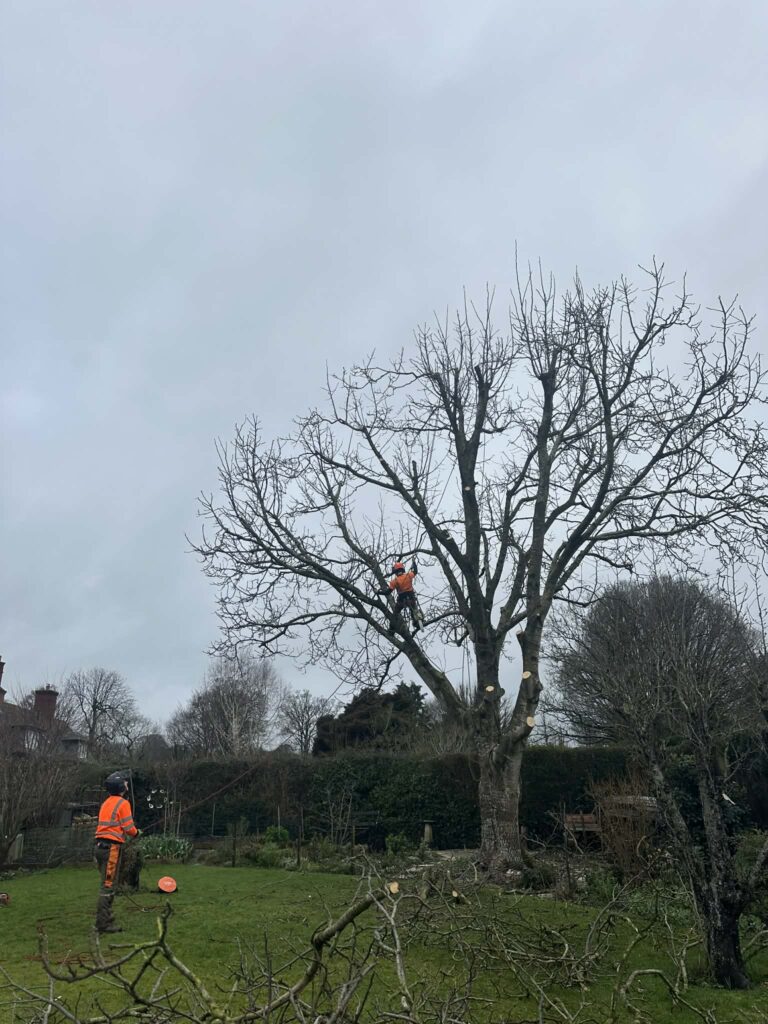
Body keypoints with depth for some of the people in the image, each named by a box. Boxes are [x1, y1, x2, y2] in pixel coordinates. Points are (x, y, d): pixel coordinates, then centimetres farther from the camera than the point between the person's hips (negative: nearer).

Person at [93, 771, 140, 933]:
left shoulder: (106, 803, 18)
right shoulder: (123, 803, -8)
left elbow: (108, 825, 16)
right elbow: (128, 828, -11)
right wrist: (137, 832, 9)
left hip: (101, 845, 9)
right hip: (111, 847, -9)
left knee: (108, 884, 15)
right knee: (108, 885, -5)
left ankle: (106, 919, 19)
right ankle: (103, 923, -3)